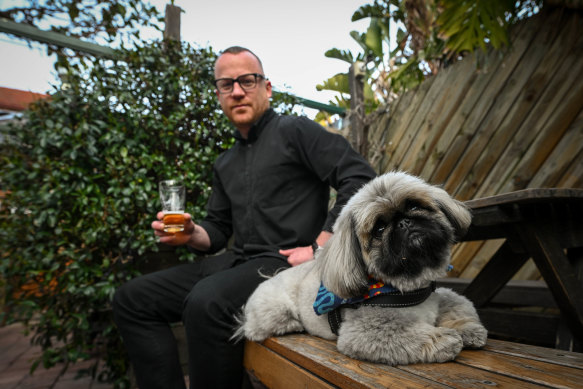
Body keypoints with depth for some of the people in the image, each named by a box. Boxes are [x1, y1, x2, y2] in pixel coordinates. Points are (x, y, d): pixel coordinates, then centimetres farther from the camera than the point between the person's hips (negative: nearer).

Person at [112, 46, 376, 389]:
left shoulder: (294, 130, -1)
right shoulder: (226, 164, 22)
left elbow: (360, 178, -12)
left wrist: (319, 247, -16)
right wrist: (191, 234, 0)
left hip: (286, 262, -7)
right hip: (237, 260, 8)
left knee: (206, 303, -35)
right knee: (132, 299, 1)